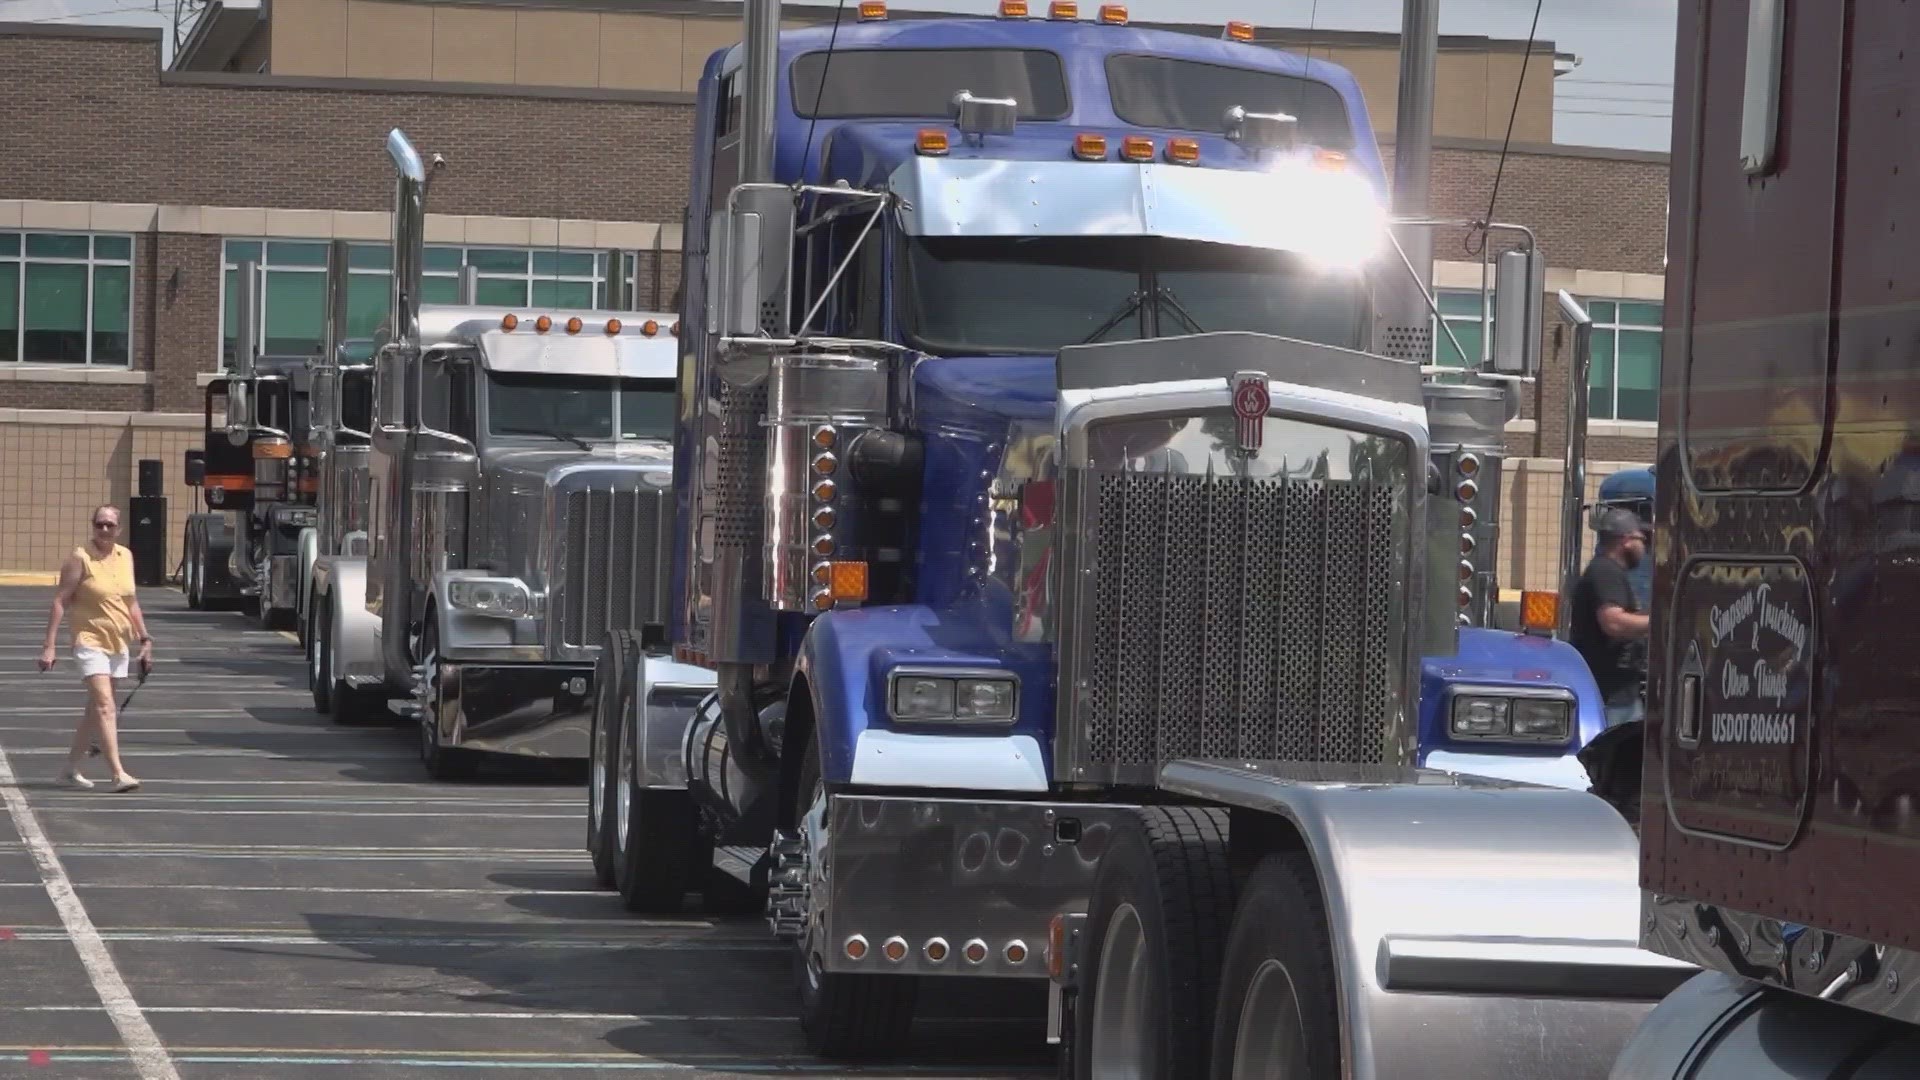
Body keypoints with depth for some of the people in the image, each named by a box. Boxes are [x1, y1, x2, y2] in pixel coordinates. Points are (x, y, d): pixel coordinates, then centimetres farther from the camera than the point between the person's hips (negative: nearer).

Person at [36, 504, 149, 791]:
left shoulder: (125, 557, 8)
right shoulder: (81, 558, -9)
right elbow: (60, 601, -9)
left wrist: (144, 639, 15)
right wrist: (49, 645, -14)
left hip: (119, 644, 7)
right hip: (91, 641, -7)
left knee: (96, 709, 13)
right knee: (105, 707, -16)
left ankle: (72, 767, 25)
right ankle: (118, 774, -22)